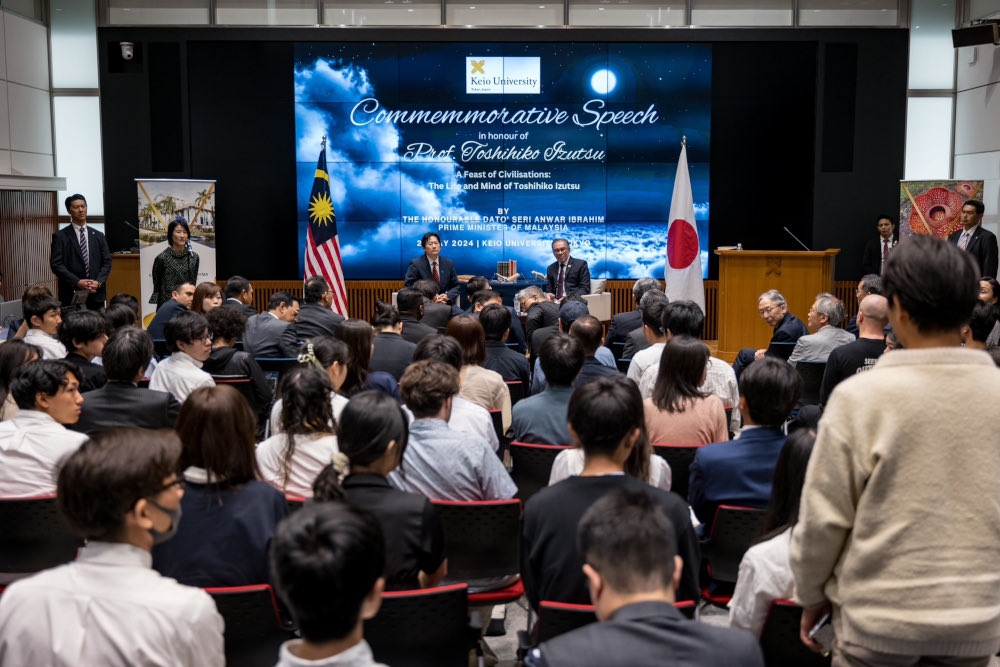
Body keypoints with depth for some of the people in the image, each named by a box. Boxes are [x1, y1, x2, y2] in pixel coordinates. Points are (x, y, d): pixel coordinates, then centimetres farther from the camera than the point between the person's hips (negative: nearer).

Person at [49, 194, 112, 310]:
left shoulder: (98, 236, 14)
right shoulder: (60, 236, 3)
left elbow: (107, 262, 11)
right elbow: (56, 264, -4)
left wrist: (98, 282, -7)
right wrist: (77, 282, -14)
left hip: (96, 293, 3)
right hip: (71, 295, -3)